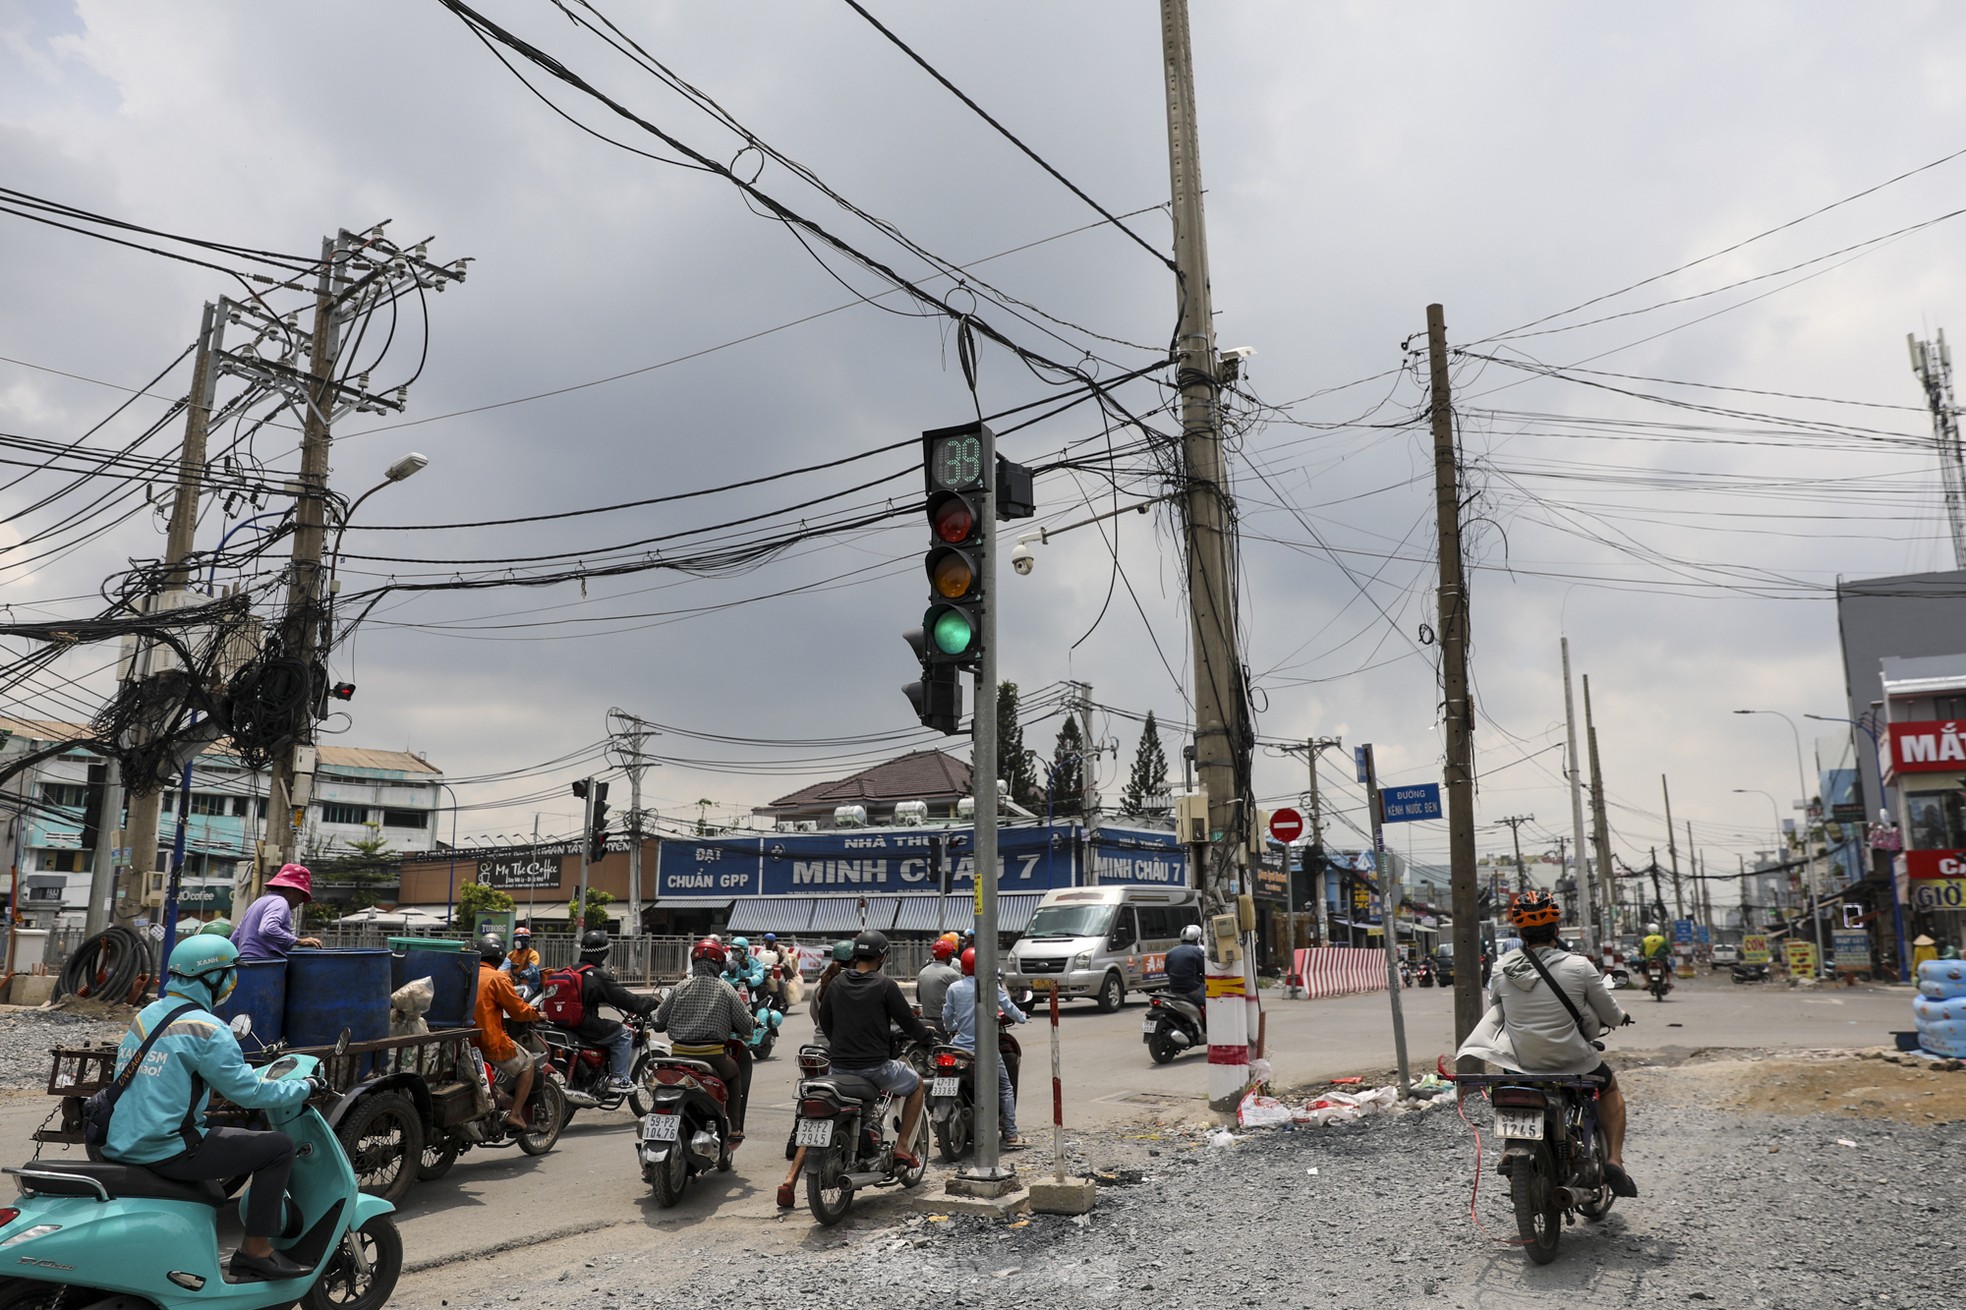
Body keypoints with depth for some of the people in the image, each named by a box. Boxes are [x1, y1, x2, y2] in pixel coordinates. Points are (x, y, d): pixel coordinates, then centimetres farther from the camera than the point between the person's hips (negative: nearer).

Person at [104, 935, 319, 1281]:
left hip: (122, 1145, 10)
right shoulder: (203, 1028, -14)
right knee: (279, 1147, -4)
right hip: (167, 1149, -9)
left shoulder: (147, 1015, 13)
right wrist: (304, 1087, 0)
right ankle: (255, 1252, -2)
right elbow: (246, 1091, -15)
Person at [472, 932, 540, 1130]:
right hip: (492, 1043, -7)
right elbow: (518, 1010, -9)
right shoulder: (498, 978, -10)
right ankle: (515, 1114, 3)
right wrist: (536, 1015, 11)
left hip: (466, 1042, 7)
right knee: (527, 1062, 13)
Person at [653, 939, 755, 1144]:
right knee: (736, 1074, 26)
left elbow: (658, 1022, 7)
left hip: (680, 1055, 2)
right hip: (714, 1056, -2)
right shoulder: (725, 989, 0)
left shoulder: (680, 987, 4)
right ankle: (734, 1128, 19)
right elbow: (746, 1025, 0)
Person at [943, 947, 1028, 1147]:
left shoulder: (954, 988, 2)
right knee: (1005, 1089, 7)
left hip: (960, 1046, 3)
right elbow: (1008, 1007, -2)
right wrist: (1022, 1017, 18)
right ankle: (1011, 1135, 2)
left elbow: (947, 1016, 7)